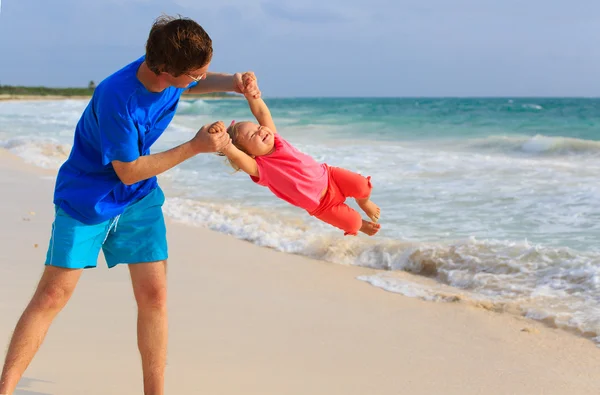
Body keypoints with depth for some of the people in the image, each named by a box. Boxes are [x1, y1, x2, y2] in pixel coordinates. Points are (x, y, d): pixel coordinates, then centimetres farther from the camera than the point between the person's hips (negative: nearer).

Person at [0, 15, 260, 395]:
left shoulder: (173, 74, -12)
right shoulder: (115, 98, -33)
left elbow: (193, 85, 15)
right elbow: (129, 171, -23)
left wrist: (231, 83, -6)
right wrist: (195, 147, -22)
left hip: (139, 197, 6)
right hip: (87, 199, -6)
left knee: (154, 294, 0)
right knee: (53, 294, -7)